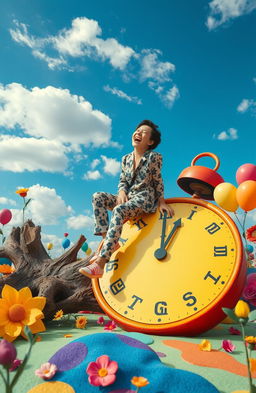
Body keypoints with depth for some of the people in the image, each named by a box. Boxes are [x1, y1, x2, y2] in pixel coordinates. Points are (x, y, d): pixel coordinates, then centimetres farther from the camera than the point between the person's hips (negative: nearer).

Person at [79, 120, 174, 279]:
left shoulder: (154, 157, -3)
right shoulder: (126, 159, 12)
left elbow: (158, 181, 2)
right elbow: (122, 181, 13)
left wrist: (161, 202, -1)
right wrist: (122, 192, -8)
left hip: (144, 198, -6)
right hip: (127, 197, 7)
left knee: (118, 211, -35)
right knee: (97, 197, -15)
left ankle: (100, 263, -41)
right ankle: (107, 240, -23)